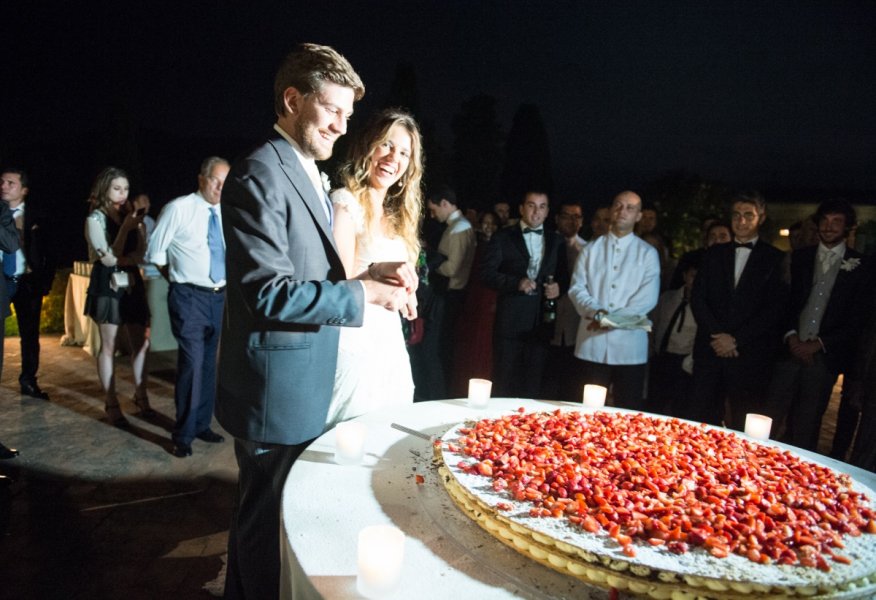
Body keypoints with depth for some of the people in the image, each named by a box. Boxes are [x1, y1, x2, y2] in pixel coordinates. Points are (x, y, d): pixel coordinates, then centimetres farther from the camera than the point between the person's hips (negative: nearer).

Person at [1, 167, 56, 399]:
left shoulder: (35, 218, 4)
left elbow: (48, 254, 5)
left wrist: (46, 283, -1)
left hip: (27, 282, 0)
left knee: (30, 334, 7)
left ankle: (28, 381, 18)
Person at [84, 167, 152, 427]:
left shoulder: (129, 215, 9)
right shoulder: (95, 219, -4)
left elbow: (142, 255, 3)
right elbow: (108, 259, -13)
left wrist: (138, 226, -12)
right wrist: (126, 227, -16)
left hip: (131, 282, 5)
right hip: (107, 284, -5)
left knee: (141, 343, 4)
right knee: (108, 346, 0)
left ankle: (140, 396, 17)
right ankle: (112, 405, 7)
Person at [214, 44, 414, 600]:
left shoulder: (311, 177, 13)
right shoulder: (260, 175, -17)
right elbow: (269, 293, -24)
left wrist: (373, 273, -1)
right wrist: (364, 293, -20)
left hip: (306, 387, 10)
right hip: (276, 388, -10)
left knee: (263, 514, 25)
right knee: (268, 522, 9)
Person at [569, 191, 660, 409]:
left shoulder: (647, 253, 7)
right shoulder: (591, 249, 12)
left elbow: (648, 297, -3)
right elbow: (577, 288, 4)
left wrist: (615, 319, -14)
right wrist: (595, 312, -15)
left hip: (629, 344, -1)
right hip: (592, 343, 1)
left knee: (628, 411, 4)